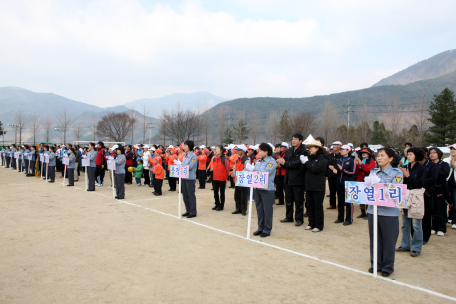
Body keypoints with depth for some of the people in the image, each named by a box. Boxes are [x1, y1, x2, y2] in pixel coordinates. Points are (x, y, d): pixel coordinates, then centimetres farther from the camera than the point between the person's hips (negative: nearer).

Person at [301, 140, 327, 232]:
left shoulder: (322, 159, -6)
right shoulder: (310, 158, 14)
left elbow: (315, 169, -21)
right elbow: (304, 170, 10)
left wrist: (306, 162, -14)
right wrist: (303, 163, -8)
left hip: (318, 187, -6)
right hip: (309, 186, 7)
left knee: (318, 206, 0)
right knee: (310, 206, 11)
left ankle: (319, 225, 9)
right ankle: (311, 224, 22)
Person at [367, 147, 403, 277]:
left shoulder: (397, 173, -2)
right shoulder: (373, 172, 11)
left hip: (389, 211, -4)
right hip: (373, 209, 4)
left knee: (388, 240, 6)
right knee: (374, 239, 12)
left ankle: (388, 267, 21)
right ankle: (375, 264, 26)